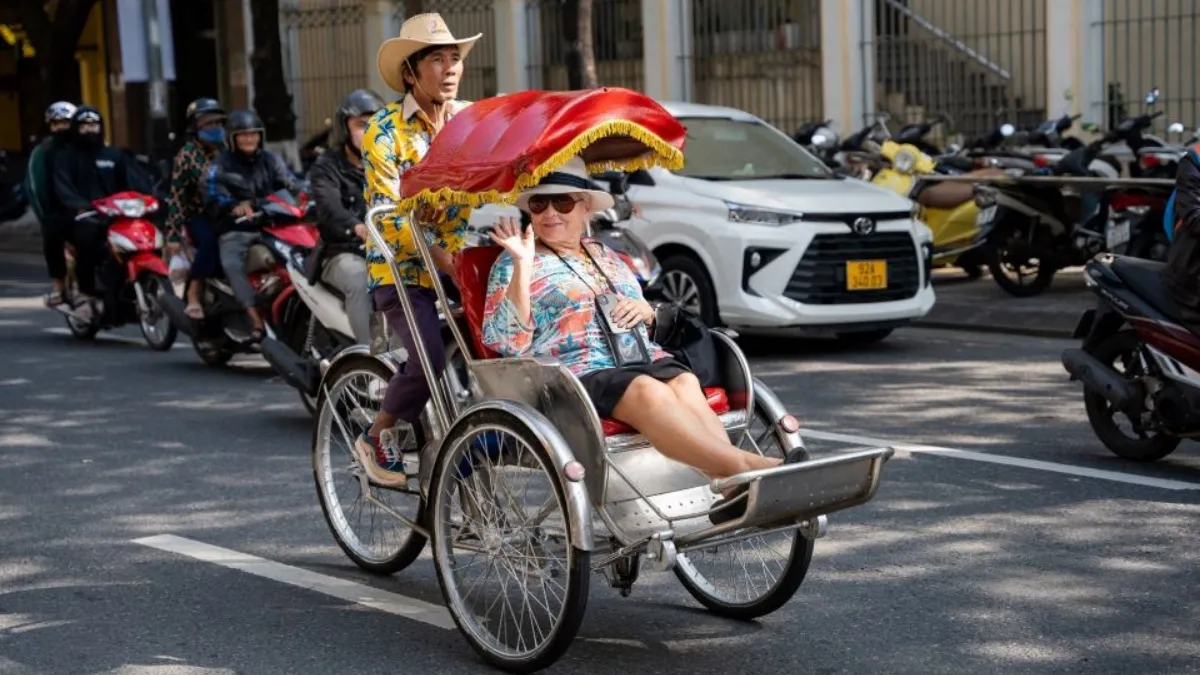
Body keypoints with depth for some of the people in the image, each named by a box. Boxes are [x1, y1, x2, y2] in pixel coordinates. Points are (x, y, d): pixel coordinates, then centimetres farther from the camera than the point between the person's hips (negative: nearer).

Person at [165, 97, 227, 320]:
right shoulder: (187, 155, -3)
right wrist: (174, 233, -14)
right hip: (199, 216, -4)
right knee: (210, 241, -35)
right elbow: (177, 195, -8)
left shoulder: (226, 150, 9)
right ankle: (193, 296, -26)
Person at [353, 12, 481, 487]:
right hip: (401, 269, -5)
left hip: (461, 264, 5)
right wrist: (447, 261, -26)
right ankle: (375, 440, 1)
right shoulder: (385, 130, -8)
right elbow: (389, 214, -15)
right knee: (431, 357, -23)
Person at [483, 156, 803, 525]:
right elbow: (505, 342, -5)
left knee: (685, 384, -29)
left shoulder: (607, 257, 26)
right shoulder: (514, 264, 10)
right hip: (577, 371, -5)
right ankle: (742, 465, -53)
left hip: (644, 358, 5)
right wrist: (521, 266, -12)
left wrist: (645, 311, 9)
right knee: (649, 392, -35)